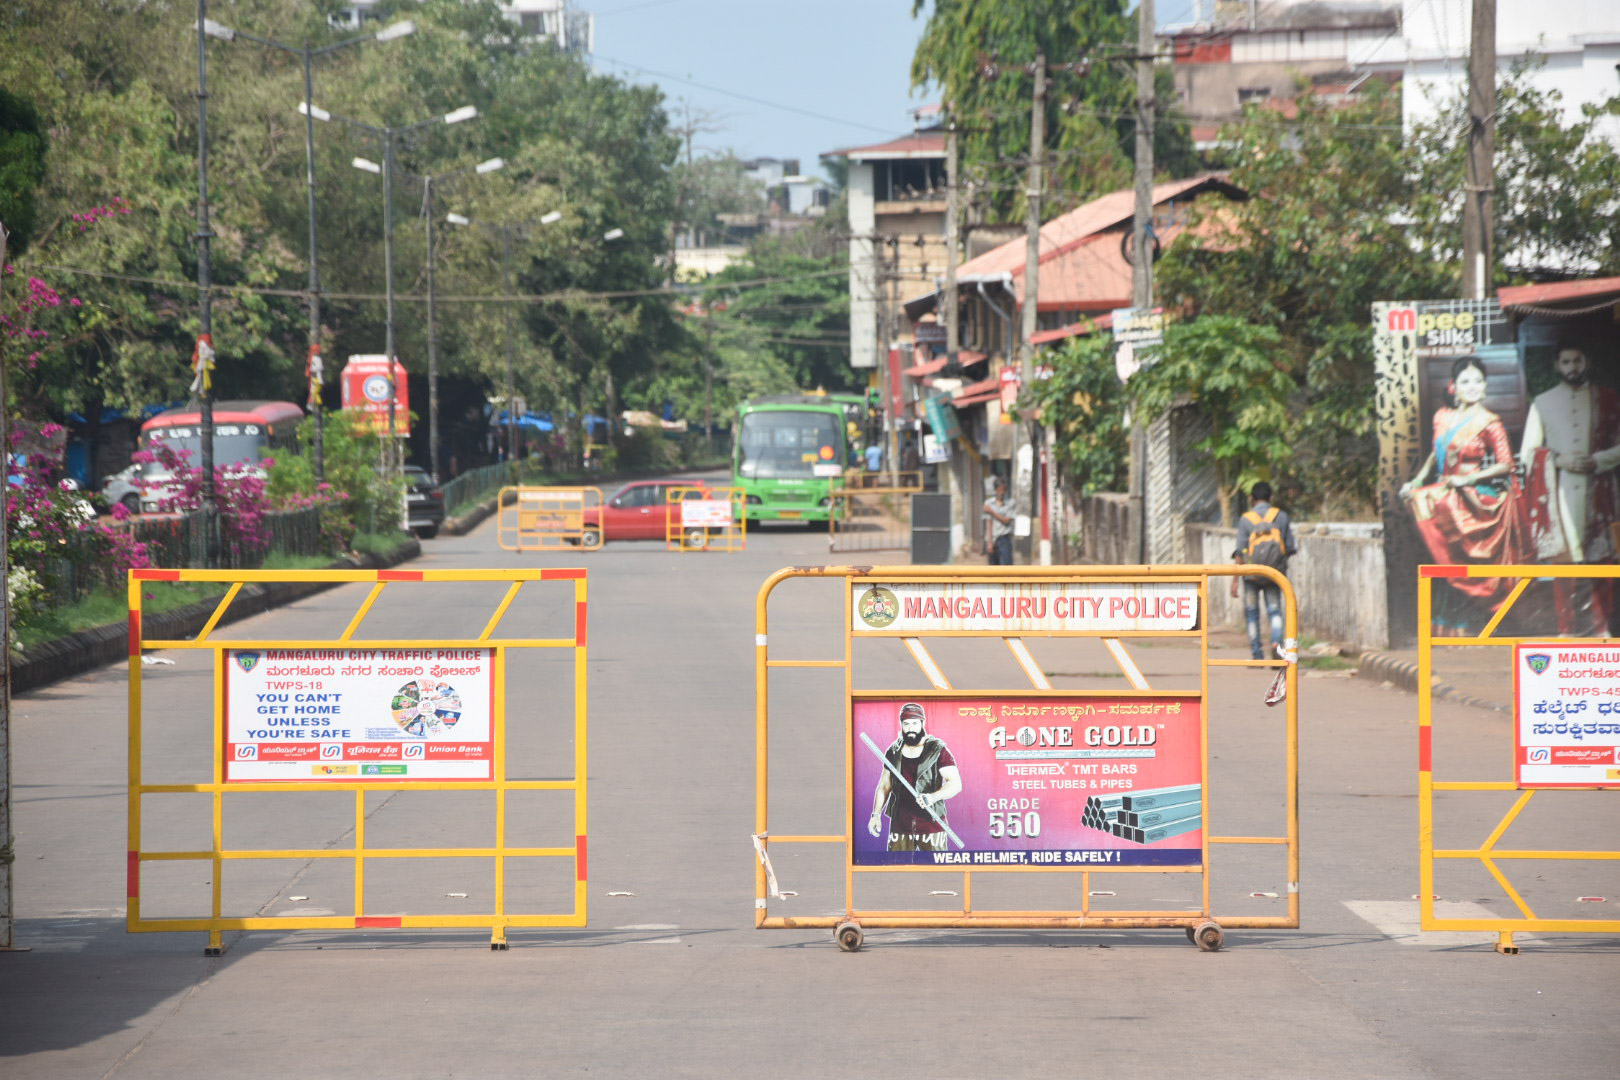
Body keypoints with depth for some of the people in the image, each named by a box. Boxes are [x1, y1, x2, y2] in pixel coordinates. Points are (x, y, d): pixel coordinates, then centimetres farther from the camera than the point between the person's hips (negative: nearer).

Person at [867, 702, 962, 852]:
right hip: (900, 825, 4)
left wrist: (933, 797, -27)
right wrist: (876, 814, 9)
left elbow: (956, 783, -11)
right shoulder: (893, 752, 9)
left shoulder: (938, 751, -4)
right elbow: (884, 785, 17)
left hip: (931, 825, -4)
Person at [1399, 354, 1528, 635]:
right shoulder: (1443, 417, 10)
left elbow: (1505, 465, -7)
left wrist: (1468, 479, -13)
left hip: (1481, 498, -5)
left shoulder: (1489, 423, -5)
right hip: (1449, 494, 5)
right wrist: (1416, 481, 7)